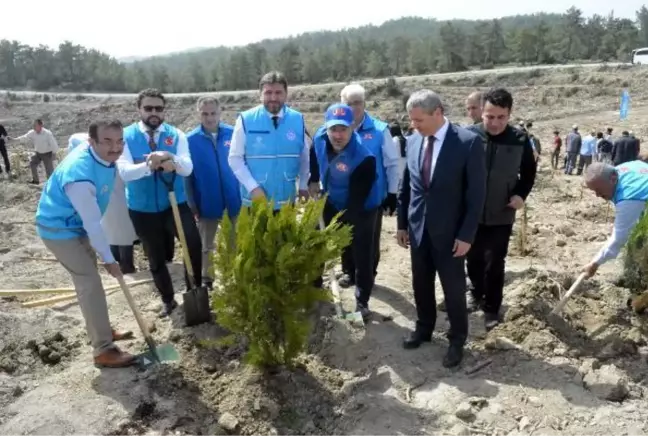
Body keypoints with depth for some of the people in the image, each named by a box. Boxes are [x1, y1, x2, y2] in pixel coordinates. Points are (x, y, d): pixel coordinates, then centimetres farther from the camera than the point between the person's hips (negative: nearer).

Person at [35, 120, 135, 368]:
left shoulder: (102, 155, -12)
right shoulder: (80, 176, -38)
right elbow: (93, 224, -31)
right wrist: (108, 259, -21)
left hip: (77, 225, 10)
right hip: (59, 230, -10)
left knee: (88, 280, 19)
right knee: (90, 283, -11)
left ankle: (101, 331, 36)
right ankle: (104, 350, -2)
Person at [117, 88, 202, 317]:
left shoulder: (176, 135, -2)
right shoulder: (126, 136, -4)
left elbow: (188, 168, -13)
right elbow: (124, 172, -18)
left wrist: (171, 158, -34)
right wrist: (148, 165, -36)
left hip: (175, 204, -1)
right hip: (142, 209, 1)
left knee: (194, 242, -25)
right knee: (156, 258, 14)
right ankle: (168, 301, 35)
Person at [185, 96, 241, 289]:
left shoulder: (233, 134, -6)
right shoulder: (191, 140, -7)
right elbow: (187, 175, -3)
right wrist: (192, 204, -5)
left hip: (233, 202, 1)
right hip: (207, 203, 0)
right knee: (207, 246, 15)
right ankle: (207, 281, 32)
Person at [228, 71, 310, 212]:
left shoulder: (298, 120, -1)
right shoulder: (245, 120, -9)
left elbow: (304, 156, 9)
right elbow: (235, 158, -7)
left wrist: (303, 186, 11)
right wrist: (253, 188, -15)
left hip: (287, 200, 3)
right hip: (255, 200, -2)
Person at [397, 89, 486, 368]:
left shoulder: (469, 143, -14)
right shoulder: (414, 144, 2)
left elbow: (476, 192, -13)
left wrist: (466, 235, -14)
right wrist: (402, 224, 10)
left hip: (449, 232, -4)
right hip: (418, 229, 5)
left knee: (453, 288, 8)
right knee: (421, 285, 17)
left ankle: (457, 340, 28)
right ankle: (423, 329, 38)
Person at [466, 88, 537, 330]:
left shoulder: (520, 140, -8)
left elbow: (529, 171, 7)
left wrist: (521, 194, -8)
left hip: (501, 215, -1)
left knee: (495, 263, 6)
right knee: (473, 259, 16)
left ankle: (491, 309, 22)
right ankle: (477, 293, 40)